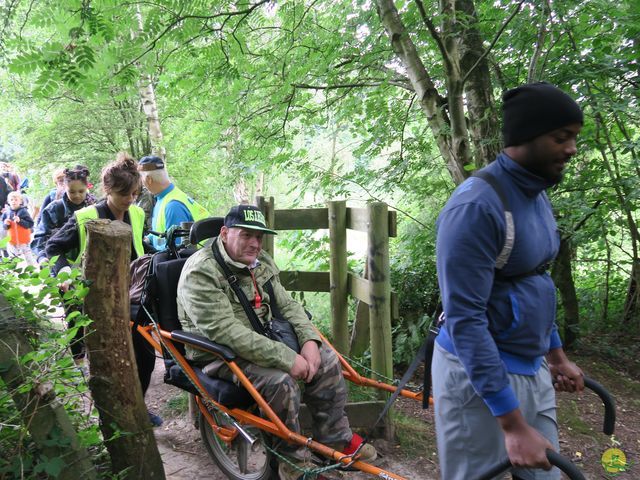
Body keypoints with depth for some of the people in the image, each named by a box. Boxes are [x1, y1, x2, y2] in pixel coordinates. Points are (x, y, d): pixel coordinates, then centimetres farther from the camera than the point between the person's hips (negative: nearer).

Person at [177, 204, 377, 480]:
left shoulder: (261, 262, 5)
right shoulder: (200, 273, -22)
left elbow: (287, 304, 7)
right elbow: (226, 332, -31)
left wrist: (309, 341, -13)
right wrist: (287, 358, -32)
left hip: (264, 340, 8)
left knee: (326, 360, -4)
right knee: (279, 380, -30)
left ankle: (335, 439, 12)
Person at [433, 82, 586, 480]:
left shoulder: (538, 197, 6)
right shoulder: (477, 206, -23)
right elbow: (465, 320, -25)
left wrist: (557, 354, 21)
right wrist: (513, 425, -24)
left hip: (533, 369, 8)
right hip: (480, 373, -8)